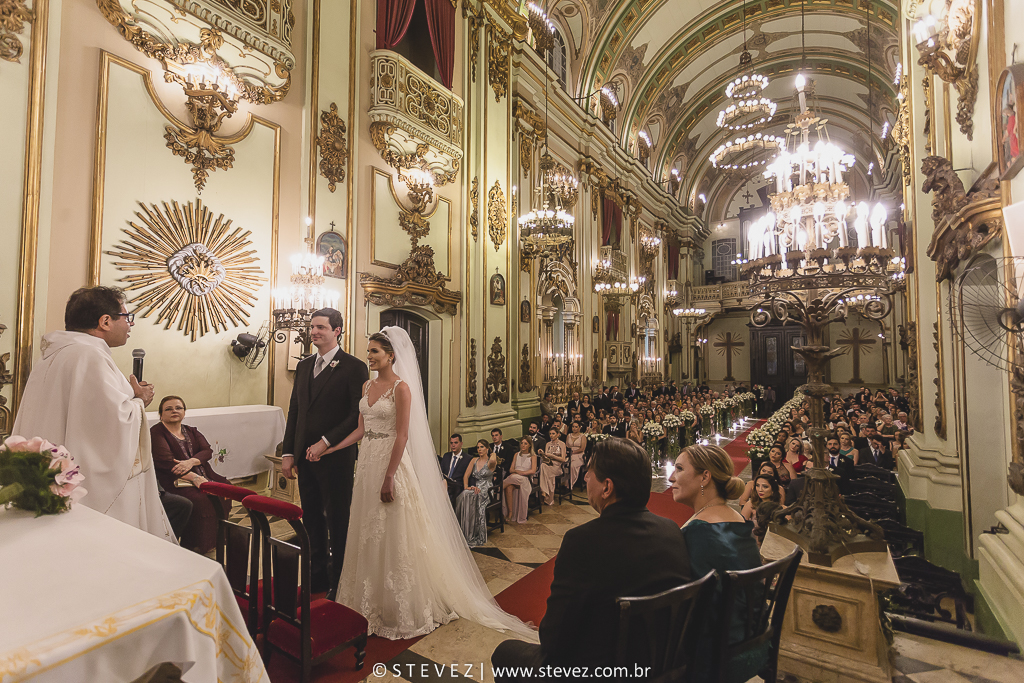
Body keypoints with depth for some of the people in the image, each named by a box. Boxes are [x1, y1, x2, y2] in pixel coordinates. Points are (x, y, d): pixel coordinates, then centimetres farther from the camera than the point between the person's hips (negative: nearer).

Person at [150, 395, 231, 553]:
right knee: (199, 500, -31)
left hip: (202, 475, 6)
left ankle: (217, 539, -9)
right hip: (175, 481, -6)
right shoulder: (156, 433, 2)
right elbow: (166, 461, -12)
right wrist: (194, 478, -24)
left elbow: (207, 450, 6)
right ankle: (195, 547, -16)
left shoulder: (192, 432, 21)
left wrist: (190, 462, -18)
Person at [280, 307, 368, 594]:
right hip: (305, 457, 6)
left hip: (336, 458, -6)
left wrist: (326, 442, -18)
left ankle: (339, 584, 23)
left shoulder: (353, 367, -9)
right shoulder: (304, 365, 11)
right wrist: (287, 453, 9)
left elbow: (358, 415, -14)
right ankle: (318, 576, 32)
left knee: (338, 523, 6)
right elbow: (294, 411, 13)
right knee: (312, 520, 16)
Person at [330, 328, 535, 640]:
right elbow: (361, 429, 11)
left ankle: (401, 609, 22)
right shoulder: (367, 386, 9)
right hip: (367, 462, 7)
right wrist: (329, 448, 1)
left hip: (393, 463, -7)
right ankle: (372, 602, 34)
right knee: (368, 535, 16)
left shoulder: (401, 387, -13)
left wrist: (389, 477, -19)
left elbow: (402, 436, -17)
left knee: (395, 537, 4)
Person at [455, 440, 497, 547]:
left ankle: (473, 536, -26)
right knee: (464, 496, -29)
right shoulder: (474, 460, 15)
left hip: (486, 491, -5)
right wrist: (466, 486, -11)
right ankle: (464, 534, -22)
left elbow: (493, 461, -29)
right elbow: (466, 476, 7)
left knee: (469, 496, -33)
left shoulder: (491, 461, -2)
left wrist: (493, 454, -8)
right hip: (475, 489, 5)